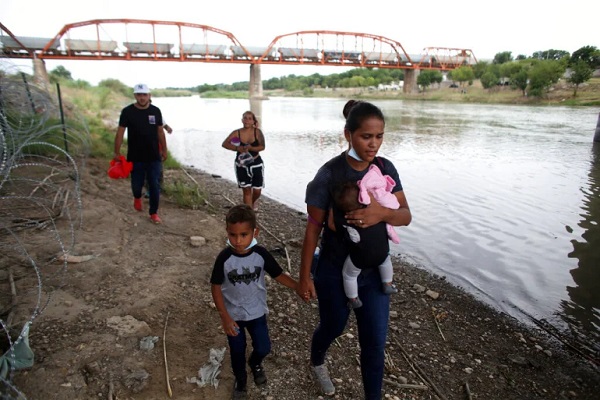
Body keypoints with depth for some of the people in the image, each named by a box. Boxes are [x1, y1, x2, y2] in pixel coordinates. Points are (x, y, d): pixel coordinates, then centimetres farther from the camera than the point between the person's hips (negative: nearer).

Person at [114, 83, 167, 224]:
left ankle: (154, 213, 17)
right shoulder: (127, 111, -6)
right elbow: (120, 132, -3)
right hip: (135, 157, -1)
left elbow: (160, 131, 9)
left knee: (154, 186, 3)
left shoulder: (156, 111, 1)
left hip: (154, 157, 1)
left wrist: (164, 150, 11)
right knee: (137, 183, 10)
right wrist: (117, 152, -5)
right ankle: (137, 198, 46)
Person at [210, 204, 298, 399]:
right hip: (233, 314, -1)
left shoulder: (261, 254, -19)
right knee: (237, 352, 16)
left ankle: (255, 363, 48)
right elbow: (216, 288, -14)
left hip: (257, 312, 1)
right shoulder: (224, 258, -23)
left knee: (263, 348, 11)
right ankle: (240, 379, 47)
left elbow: (279, 275, -10)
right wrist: (225, 317, -18)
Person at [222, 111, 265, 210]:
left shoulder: (257, 132, -9)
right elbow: (225, 144, -12)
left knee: (257, 190, 8)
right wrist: (237, 148, -26)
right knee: (246, 190, 1)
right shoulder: (237, 133, -7)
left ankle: (254, 202, 45)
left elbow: (262, 146, -15)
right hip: (241, 165, 0)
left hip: (256, 164, 0)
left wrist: (250, 148, -32)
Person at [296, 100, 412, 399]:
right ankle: (317, 362, 57)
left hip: (374, 271, 3)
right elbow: (313, 228, -14)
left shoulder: (386, 169, -6)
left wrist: (382, 213, -31)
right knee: (333, 327, 22)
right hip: (335, 272, -3)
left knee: (375, 342, 9)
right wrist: (304, 276, -10)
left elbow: (406, 215, -8)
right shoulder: (329, 174, -20)